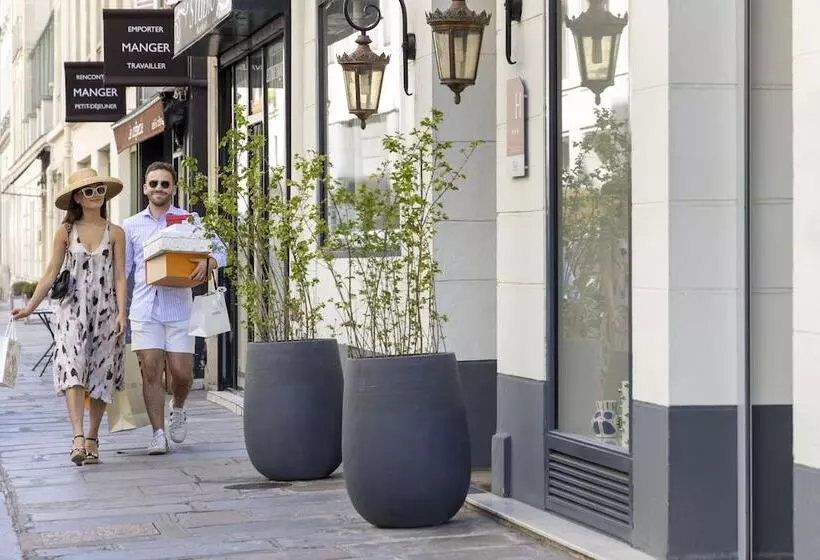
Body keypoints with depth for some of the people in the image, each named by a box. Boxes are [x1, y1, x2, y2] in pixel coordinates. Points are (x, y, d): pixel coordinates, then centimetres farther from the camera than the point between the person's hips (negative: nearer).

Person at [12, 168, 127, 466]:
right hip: (73, 309, -1)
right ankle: (78, 437, -28)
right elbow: (51, 273, 7)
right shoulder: (66, 232, 6)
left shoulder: (115, 233, 5)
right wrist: (30, 306, -1)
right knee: (73, 368, -18)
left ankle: (91, 439, 15)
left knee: (101, 375, 2)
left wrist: (121, 313, -9)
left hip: (105, 311, 1)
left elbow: (119, 277, 2)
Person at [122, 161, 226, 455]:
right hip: (144, 309, 1)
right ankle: (158, 434, 1)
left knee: (181, 372, -4)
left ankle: (178, 408, 28)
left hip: (178, 307, -1)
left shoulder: (190, 220, 8)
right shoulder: (131, 226, 14)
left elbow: (219, 250, 3)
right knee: (151, 371, -4)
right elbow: (122, 270, 16)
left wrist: (208, 262, -20)